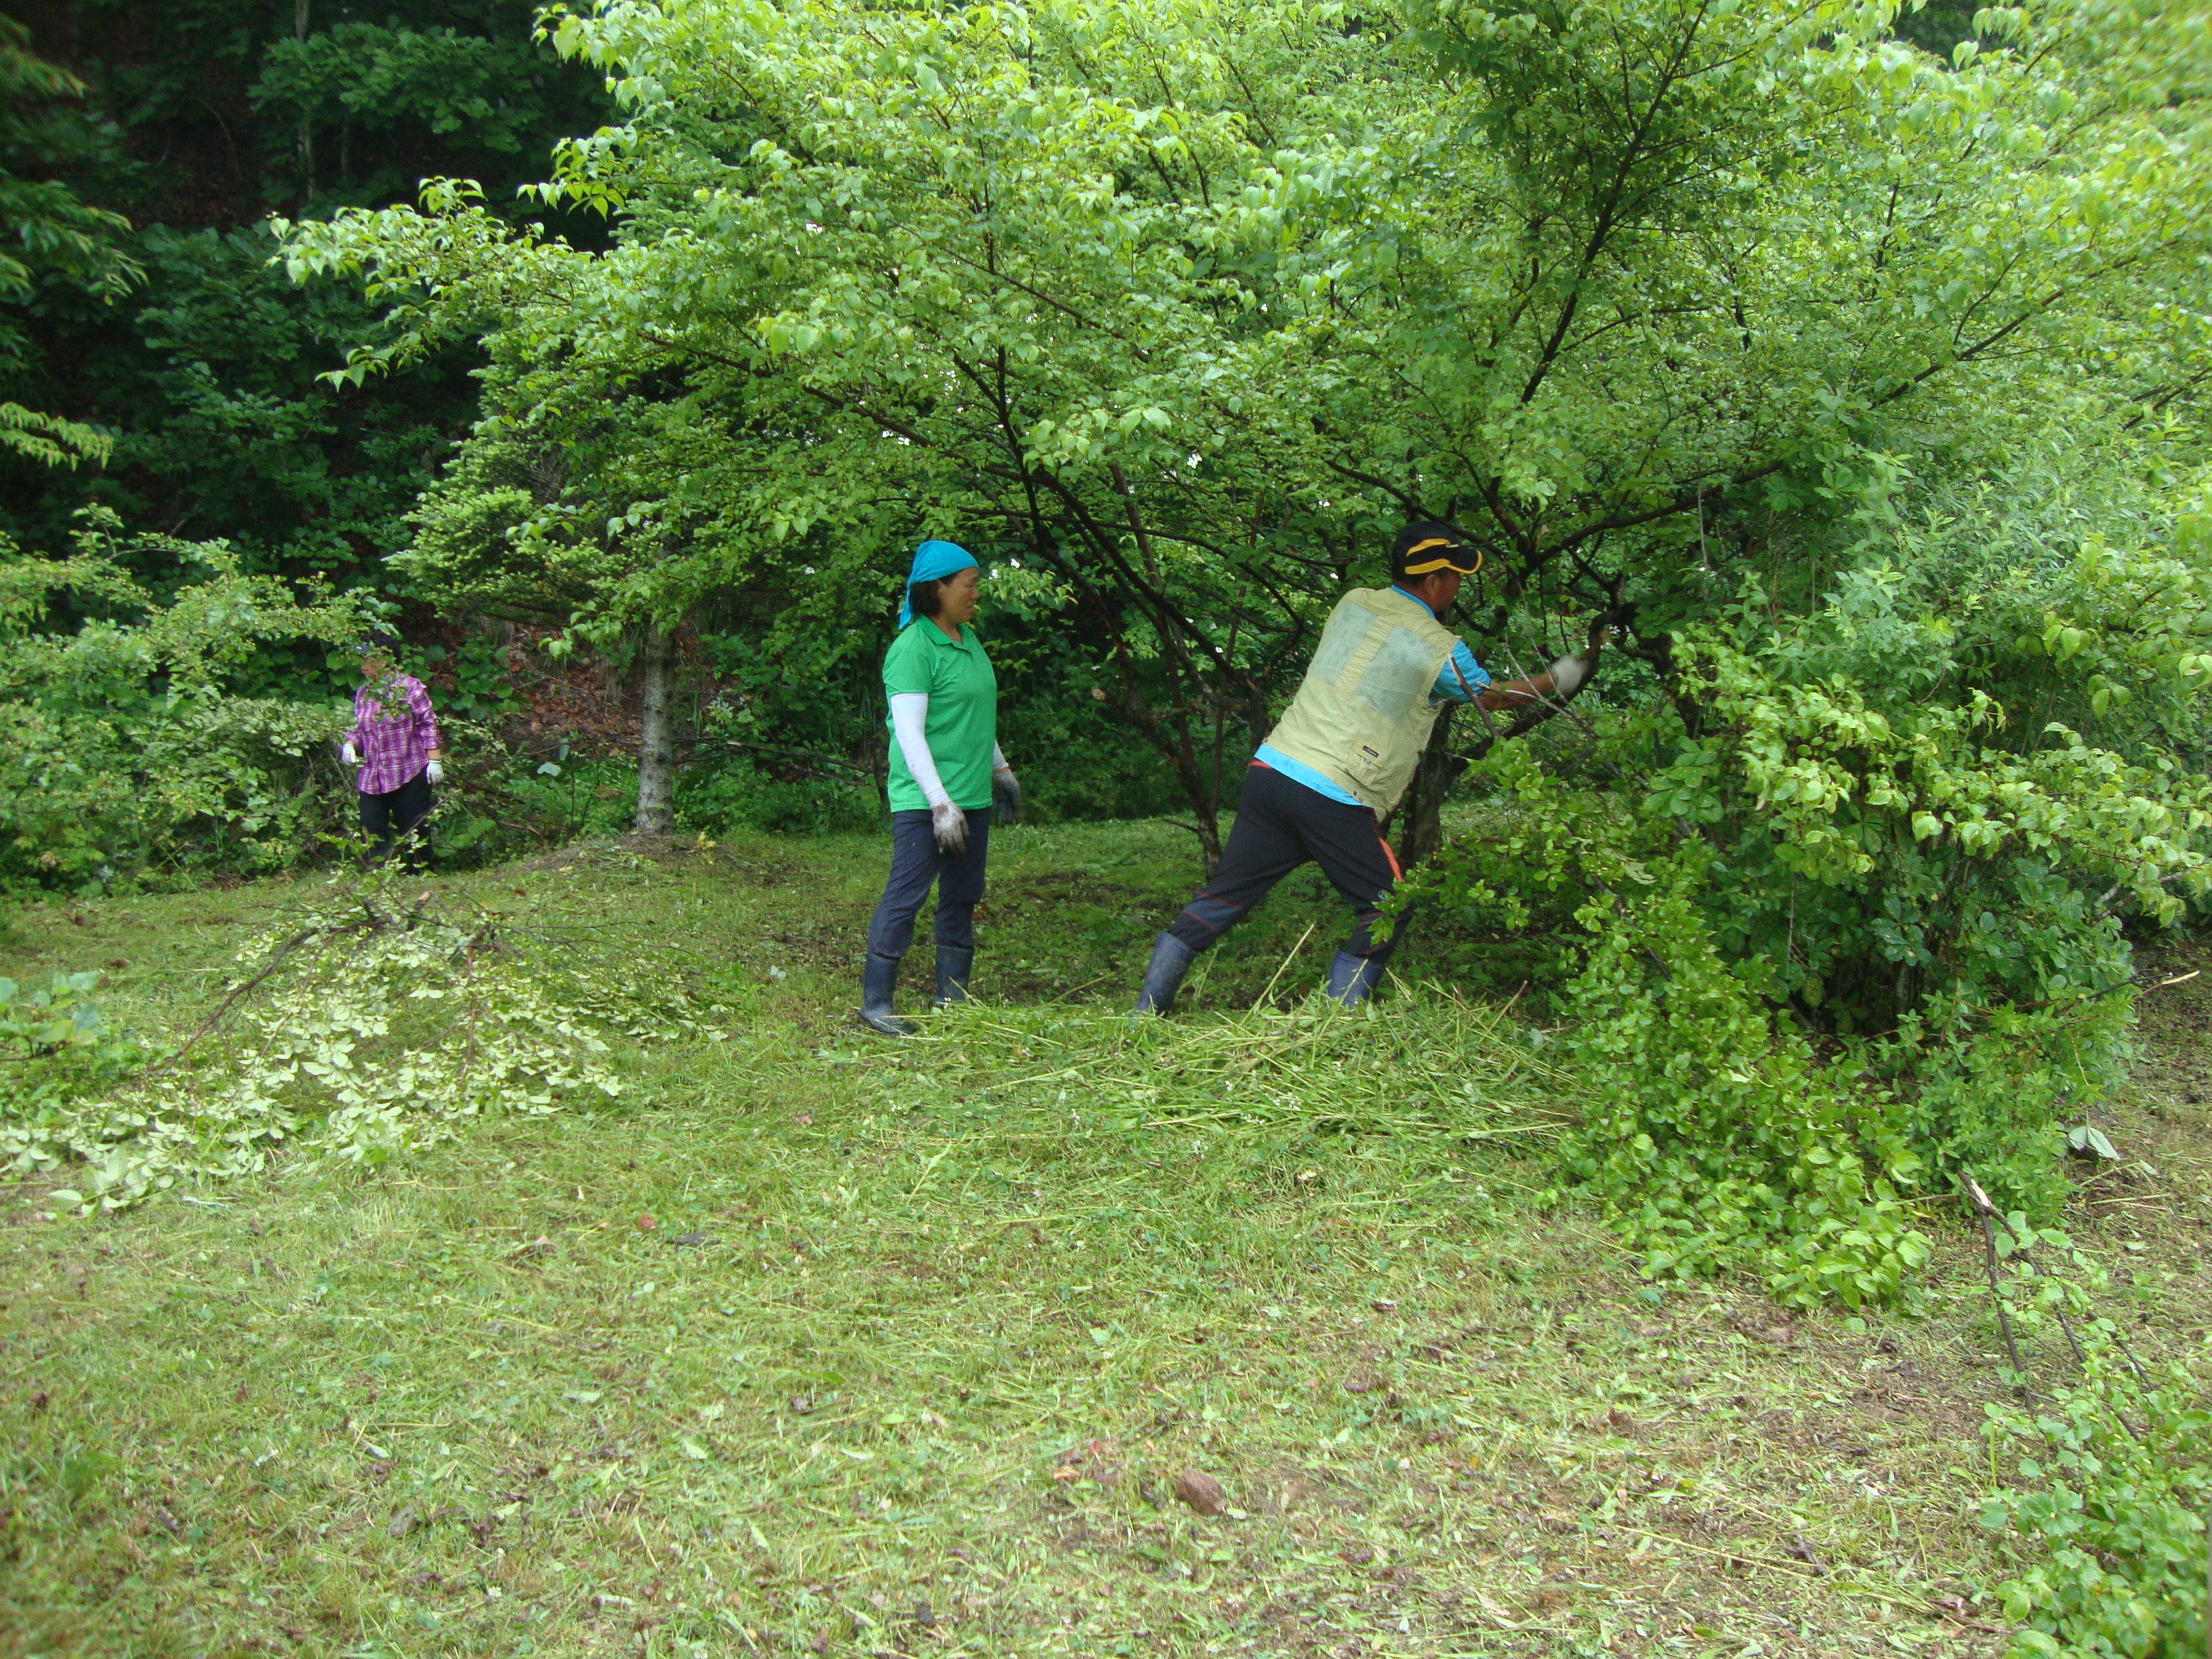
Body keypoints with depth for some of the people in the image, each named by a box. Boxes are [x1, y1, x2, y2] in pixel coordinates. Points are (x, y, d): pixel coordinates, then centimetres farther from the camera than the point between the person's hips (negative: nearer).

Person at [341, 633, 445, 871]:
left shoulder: (409, 687, -4)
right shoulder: (363, 693, 13)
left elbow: (428, 724, -4)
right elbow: (359, 728, 22)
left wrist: (434, 760, -10)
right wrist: (350, 744, 0)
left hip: (410, 775, -5)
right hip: (372, 777, 6)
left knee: (414, 834, 1)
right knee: (373, 834, -1)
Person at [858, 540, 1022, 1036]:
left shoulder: (968, 640, 13)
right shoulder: (913, 647, -13)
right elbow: (909, 733, -18)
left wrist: (1001, 770, 28)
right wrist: (940, 803, -21)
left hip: (972, 795, 9)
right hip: (924, 800, -9)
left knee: (963, 899, 12)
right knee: (906, 895, -6)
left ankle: (951, 997, 21)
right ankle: (875, 1002, 2)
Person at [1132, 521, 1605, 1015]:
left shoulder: (1354, 603, 14)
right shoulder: (1441, 649, -2)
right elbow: (1497, 697, 16)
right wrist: (1571, 673, 29)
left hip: (1273, 767, 6)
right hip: (1335, 799, -6)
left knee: (1223, 897, 10)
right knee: (1385, 908, 11)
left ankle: (1146, 1012, 8)